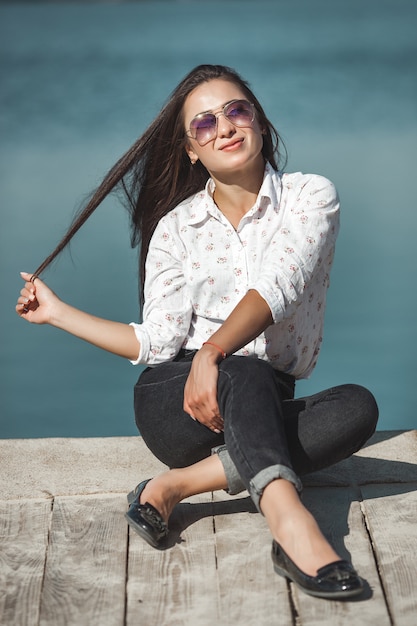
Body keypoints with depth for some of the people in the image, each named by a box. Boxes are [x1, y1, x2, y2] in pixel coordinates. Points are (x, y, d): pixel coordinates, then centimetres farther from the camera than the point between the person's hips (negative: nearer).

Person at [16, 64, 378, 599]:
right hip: (171, 404, 0)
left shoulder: (311, 197, 1)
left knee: (358, 406, -30)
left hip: (264, 413, 1)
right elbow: (159, 342, 2)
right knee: (246, 373, -34)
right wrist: (58, 313, 6)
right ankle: (288, 519, -59)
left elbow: (279, 285, -17)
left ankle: (180, 483, -34)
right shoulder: (176, 228, 7)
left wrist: (212, 353, -32)